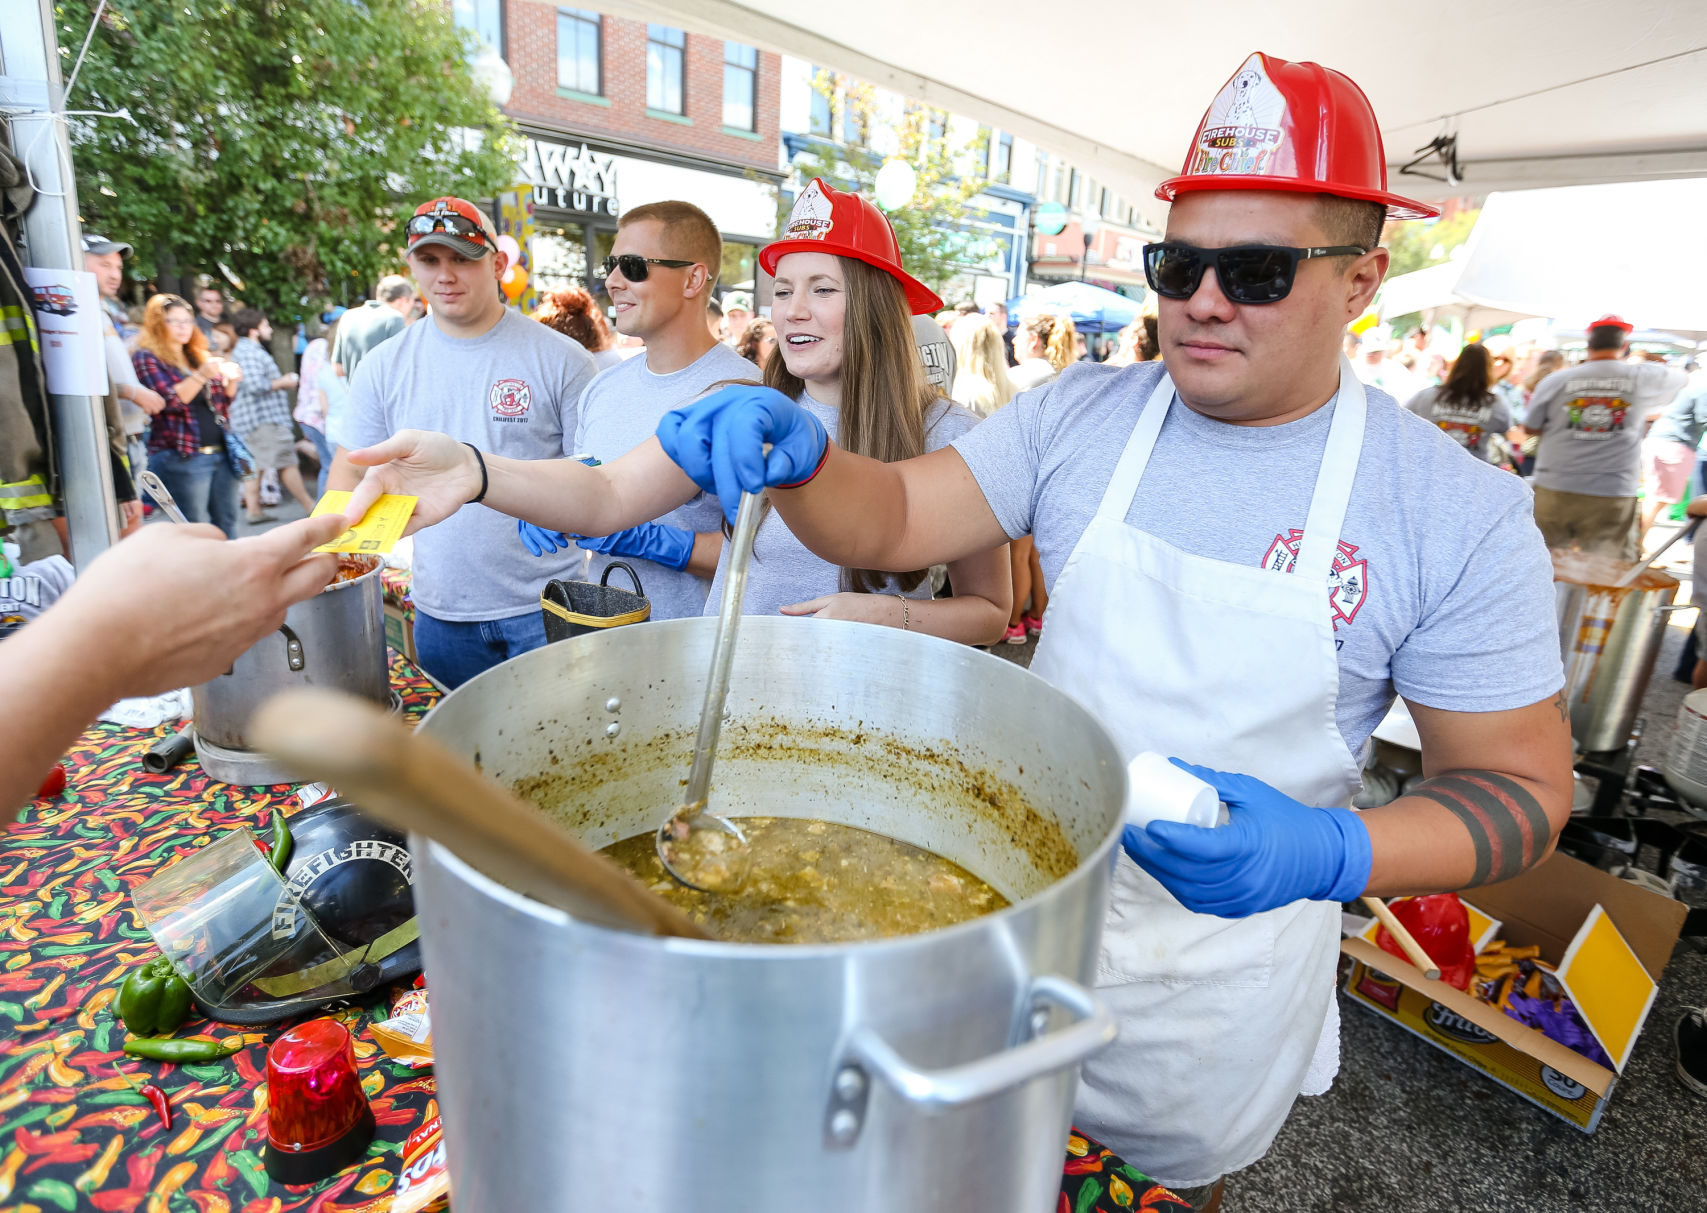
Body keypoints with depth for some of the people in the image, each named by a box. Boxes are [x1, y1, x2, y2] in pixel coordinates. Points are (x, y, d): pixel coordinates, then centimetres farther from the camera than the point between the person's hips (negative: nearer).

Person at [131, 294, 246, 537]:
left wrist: (231, 381, 3)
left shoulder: (199, 356, 20)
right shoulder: (145, 358, 0)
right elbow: (168, 400, -13)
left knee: (226, 526, 6)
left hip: (221, 453, 6)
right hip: (181, 457, -6)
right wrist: (201, 376, -21)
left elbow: (220, 405, 22)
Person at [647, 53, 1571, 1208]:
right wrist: (799, 460, -33)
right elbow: (894, 520, -11)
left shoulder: (1462, 514, -15)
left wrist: (1334, 854, -29)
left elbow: (1523, 785, -10)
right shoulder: (1076, 415, -8)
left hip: (1225, 953, -1)